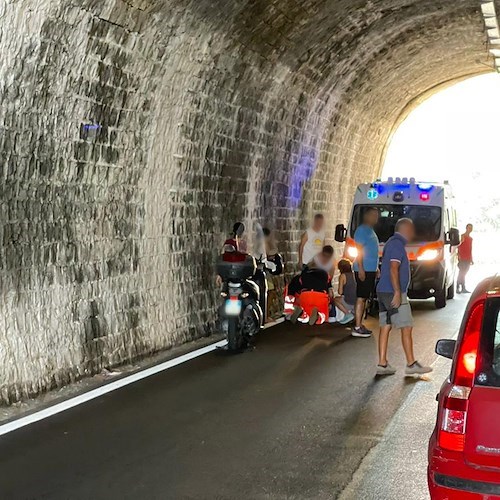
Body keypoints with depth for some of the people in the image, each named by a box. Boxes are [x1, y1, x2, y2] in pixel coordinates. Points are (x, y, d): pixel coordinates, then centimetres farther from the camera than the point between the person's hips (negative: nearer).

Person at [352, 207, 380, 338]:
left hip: (371, 270, 10)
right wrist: (361, 269, -23)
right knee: (361, 298, -10)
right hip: (364, 270, -10)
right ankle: (357, 328, -11)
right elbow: (359, 250, -17)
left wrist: (376, 268, 23)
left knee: (364, 298, 11)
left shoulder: (371, 231, 20)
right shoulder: (362, 230, -10)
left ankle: (360, 324, 16)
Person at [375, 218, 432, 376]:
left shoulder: (392, 243, 19)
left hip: (383, 292, 10)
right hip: (393, 292, -10)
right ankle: (411, 364, -1)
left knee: (385, 327, 7)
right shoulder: (397, 244, -12)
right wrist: (397, 293, -24)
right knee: (407, 327, -4)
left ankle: (382, 364, 7)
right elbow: (393, 269, -21)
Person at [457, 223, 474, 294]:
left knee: (464, 274, 9)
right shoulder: (462, 236, -5)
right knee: (461, 273, -8)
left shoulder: (470, 238, 18)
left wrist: (471, 259, 21)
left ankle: (463, 288, 10)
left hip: (468, 259, 7)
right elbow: (459, 247, -11)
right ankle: (458, 288, -5)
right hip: (462, 259, -7)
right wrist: (459, 256, -19)